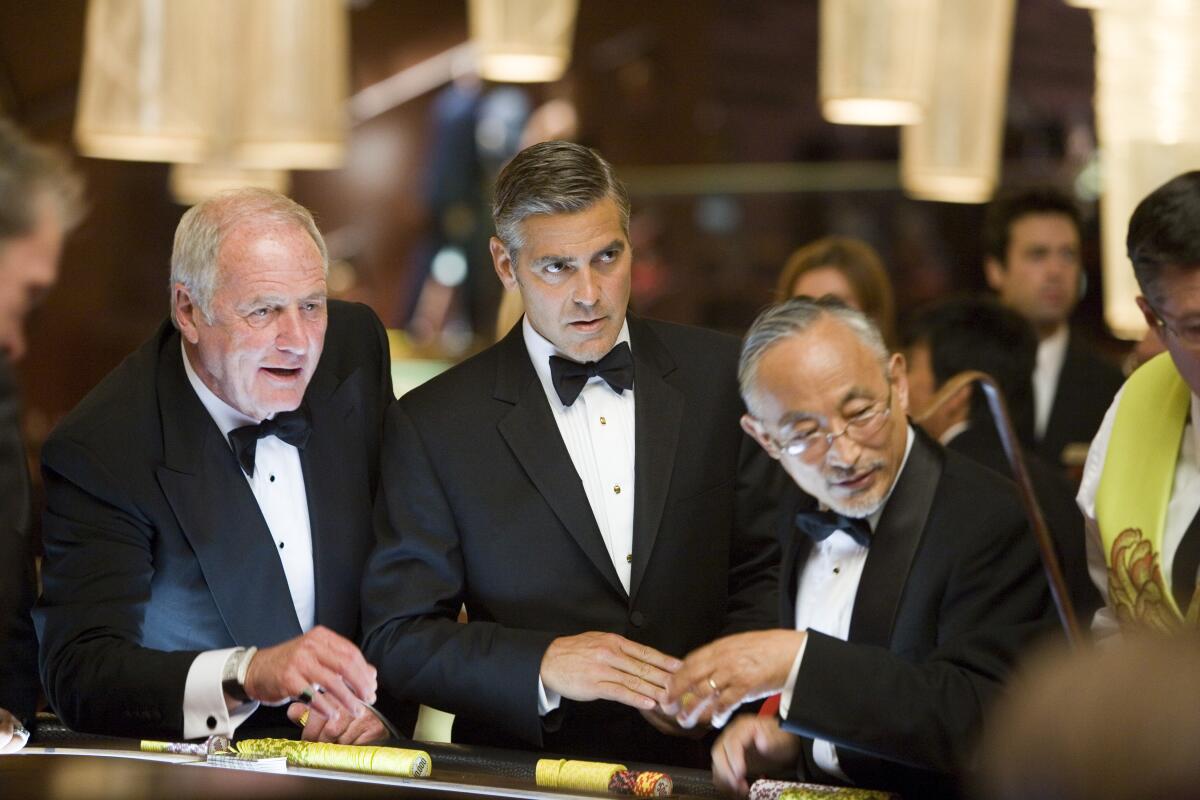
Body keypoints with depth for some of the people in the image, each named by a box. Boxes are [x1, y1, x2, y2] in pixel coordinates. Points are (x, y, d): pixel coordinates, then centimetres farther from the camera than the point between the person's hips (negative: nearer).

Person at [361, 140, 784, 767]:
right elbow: (395, 639, -1)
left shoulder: (720, 377, 5)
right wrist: (543, 666, -15)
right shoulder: (433, 425, -1)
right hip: (527, 765, -1)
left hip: (701, 761, 1)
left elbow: (765, 571, 10)